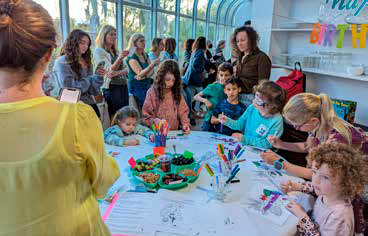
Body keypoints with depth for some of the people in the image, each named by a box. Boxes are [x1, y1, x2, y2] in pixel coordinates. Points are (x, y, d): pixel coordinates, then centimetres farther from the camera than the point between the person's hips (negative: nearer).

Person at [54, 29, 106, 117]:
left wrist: (98, 76, -10)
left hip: (91, 104, 5)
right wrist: (89, 79, -4)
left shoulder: (87, 62, 10)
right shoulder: (62, 62, -7)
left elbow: (93, 92, 6)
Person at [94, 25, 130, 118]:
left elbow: (126, 70, 11)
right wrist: (120, 58, -26)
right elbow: (110, 70, -12)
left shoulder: (116, 51, 19)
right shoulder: (98, 51, -1)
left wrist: (117, 73, -10)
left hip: (123, 86, 6)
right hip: (111, 87, -6)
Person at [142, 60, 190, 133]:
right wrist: (155, 121, -18)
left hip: (174, 132, 3)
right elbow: (145, 115, -1)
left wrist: (185, 124, -7)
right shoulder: (152, 92, -3)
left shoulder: (177, 92, 6)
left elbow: (183, 111, 10)